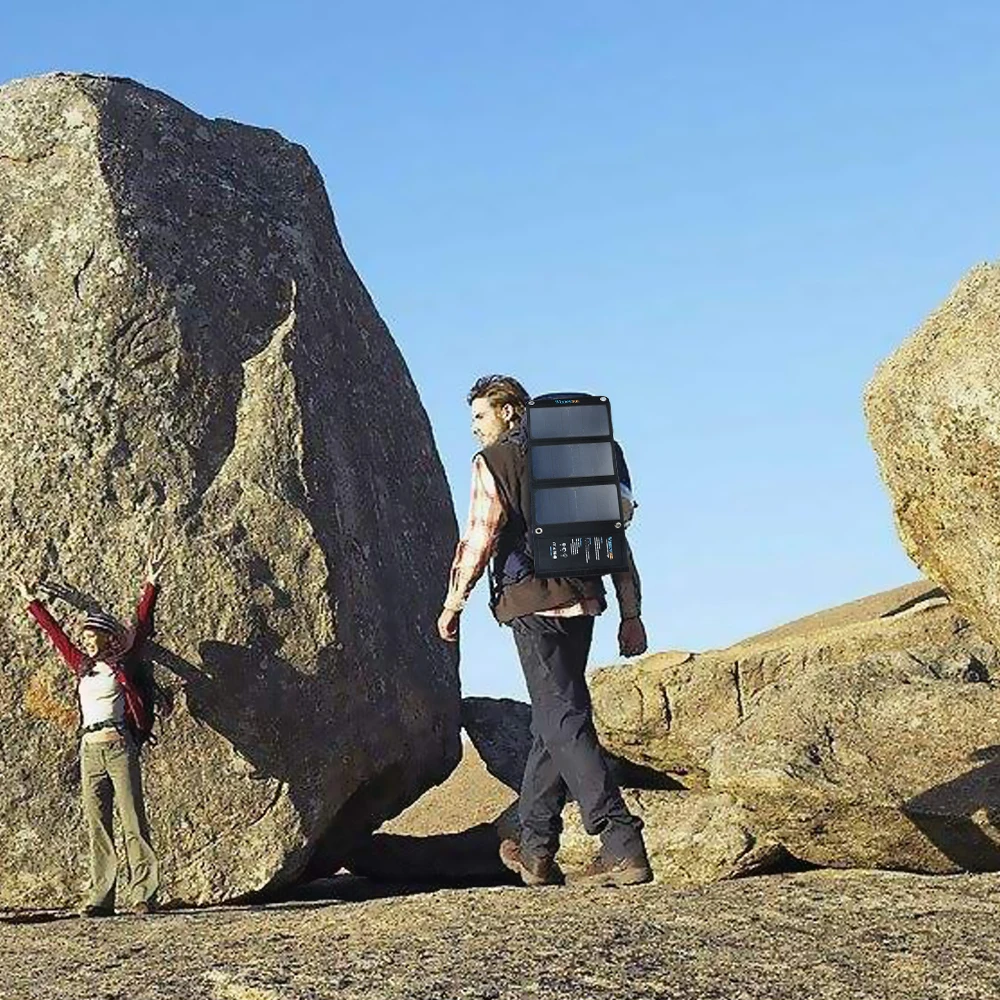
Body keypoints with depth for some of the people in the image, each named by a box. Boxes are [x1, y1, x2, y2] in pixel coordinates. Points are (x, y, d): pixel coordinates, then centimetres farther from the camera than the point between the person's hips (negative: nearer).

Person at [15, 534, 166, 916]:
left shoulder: (123, 663, 5)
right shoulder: (82, 666, 17)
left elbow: (141, 626, -2)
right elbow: (55, 633, 27)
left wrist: (151, 586, -10)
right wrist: (32, 603, 36)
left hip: (118, 745, -5)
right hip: (89, 749, 5)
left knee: (132, 820, -7)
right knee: (96, 825, 2)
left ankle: (143, 895, -10)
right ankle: (101, 896, 2)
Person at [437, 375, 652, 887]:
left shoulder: (493, 462, 0)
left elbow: (479, 538, -9)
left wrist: (452, 605, 1)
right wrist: (631, 613, 16)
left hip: (533, 604, -7)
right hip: (581, 601, 7)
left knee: (563, 721, -9)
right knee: (552, 720, 16)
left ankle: (621, 846, -18)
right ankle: (536, 848, 23)